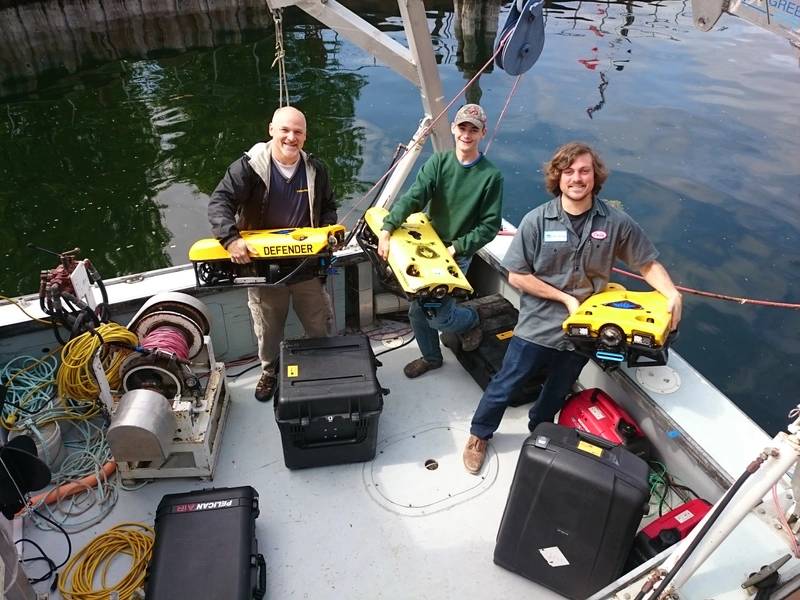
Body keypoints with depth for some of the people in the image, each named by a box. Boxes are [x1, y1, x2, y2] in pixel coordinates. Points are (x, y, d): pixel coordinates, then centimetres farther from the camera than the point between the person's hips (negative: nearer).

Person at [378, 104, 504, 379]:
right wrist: (387, 229, -26)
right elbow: (413, 197, -14)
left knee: (436, 314, -9)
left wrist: (457, 247, -17)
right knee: (417, 311, 10)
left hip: (457, 255, -3)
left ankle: (470, 321, 26)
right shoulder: (439, 162, -4)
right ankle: (431, 357, 37)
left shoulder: (491, 176, -11)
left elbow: (490, 226, -9)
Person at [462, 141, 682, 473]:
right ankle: (479, 435, 39)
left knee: (557, 393, 24)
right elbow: (517, 276, -14)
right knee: (504, 386, 13)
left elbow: (648, 263, -3)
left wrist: (672, 294, -22)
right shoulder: (537, 220, -16)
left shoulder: (616, 222, -12)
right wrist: (567, 298, -17)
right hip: (537, 326, -2)